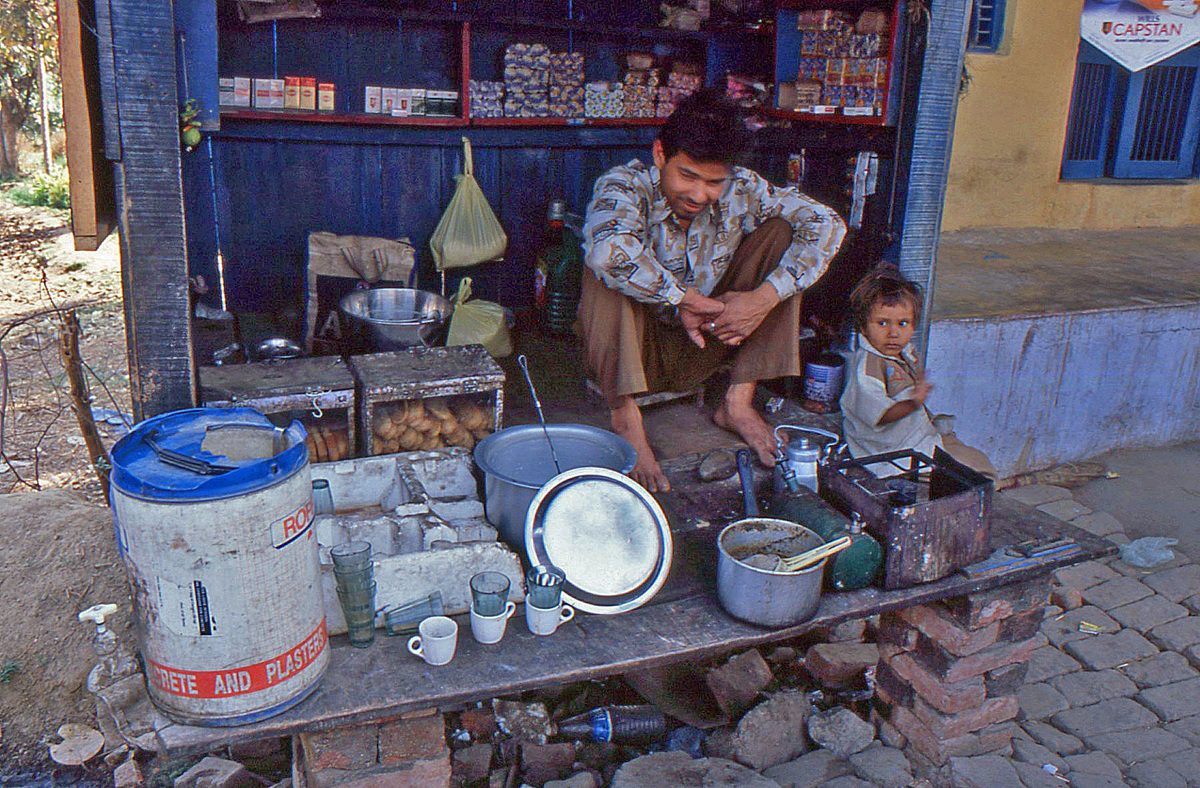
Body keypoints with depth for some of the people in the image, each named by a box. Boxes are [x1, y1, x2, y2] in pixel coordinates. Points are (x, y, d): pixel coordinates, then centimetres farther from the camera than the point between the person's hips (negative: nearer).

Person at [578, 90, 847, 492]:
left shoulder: (741, 191, -8)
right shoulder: (626, 186, -19)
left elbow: (827, 225, -13)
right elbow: (607, 250, -41)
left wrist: (766, 298, -25)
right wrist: (683, 299, -32)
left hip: (697, 355, 4)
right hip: (627, 354, -4)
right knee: (609, 266, -31)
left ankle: (738, 402, -11)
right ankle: (624, 414, -25)